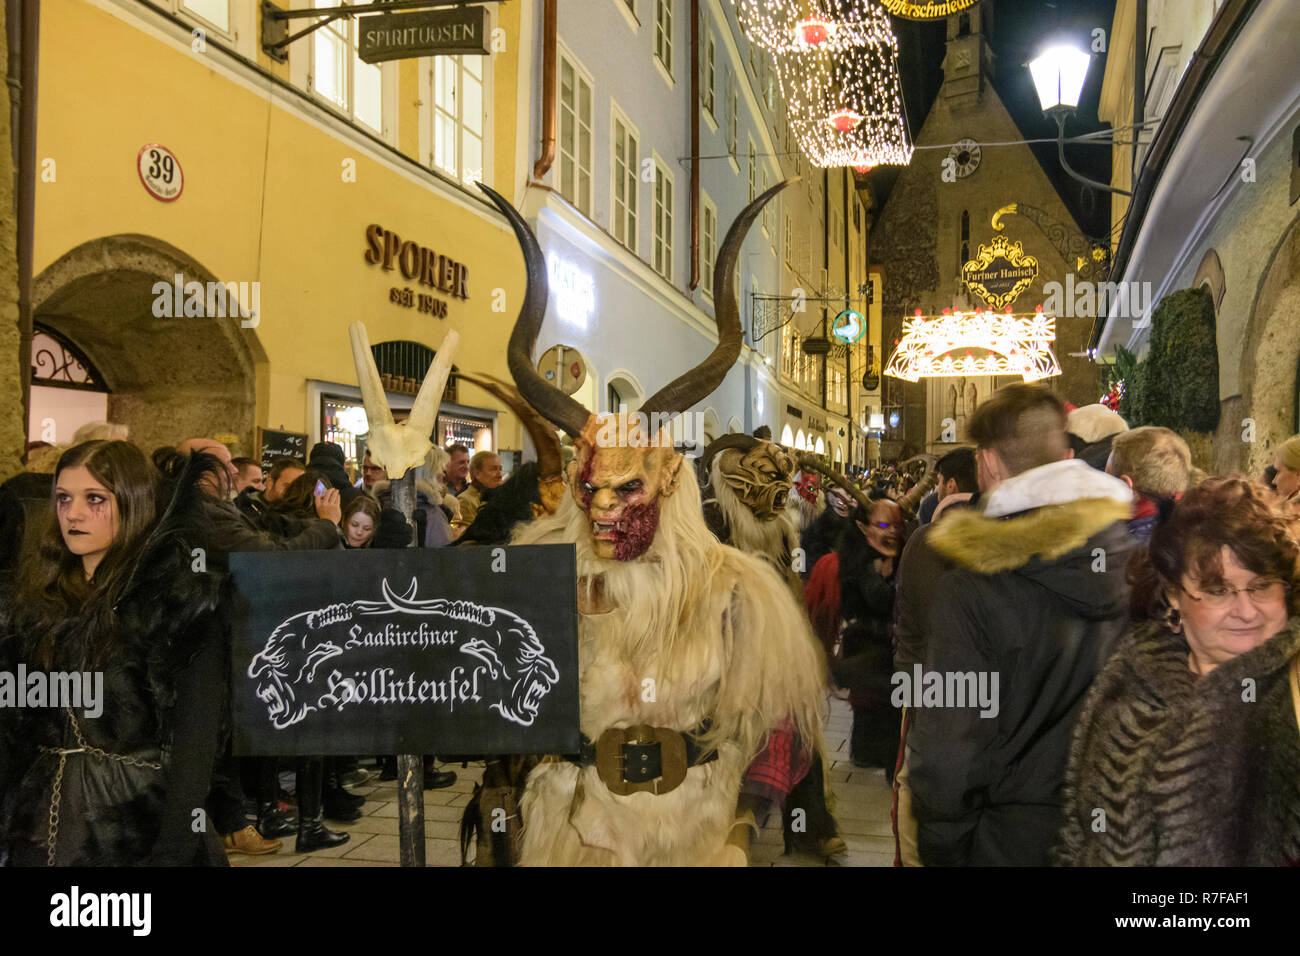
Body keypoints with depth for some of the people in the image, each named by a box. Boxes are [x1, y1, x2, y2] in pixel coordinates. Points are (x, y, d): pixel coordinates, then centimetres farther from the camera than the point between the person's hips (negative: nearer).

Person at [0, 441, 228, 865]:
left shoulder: (181, 597, -12)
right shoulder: (38, 596, 9)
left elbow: (195, 737, -15)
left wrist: (174, 849, -19)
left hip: (136, 827, -5)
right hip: (42, 824, 6)